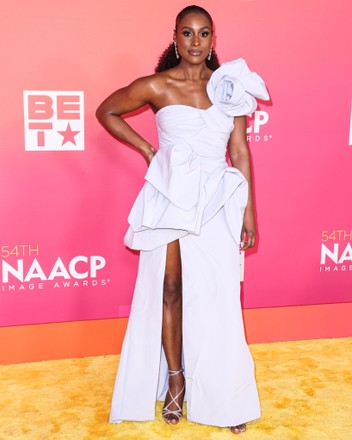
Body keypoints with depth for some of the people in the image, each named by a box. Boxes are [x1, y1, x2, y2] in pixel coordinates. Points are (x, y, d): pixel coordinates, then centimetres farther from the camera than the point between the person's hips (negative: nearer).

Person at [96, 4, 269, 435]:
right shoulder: (156, 86, -3)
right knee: (170, 289, 7)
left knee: (217, 297, 3)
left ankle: (224, 394, 16)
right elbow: (106, 112, 10)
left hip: (216, 203, 1)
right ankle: (175, 379, 25)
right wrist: (147, 149, 3)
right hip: (171, 199, -1)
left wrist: (248, 210, 4)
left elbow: (239, 151, 4)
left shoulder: (230, 86, 3)